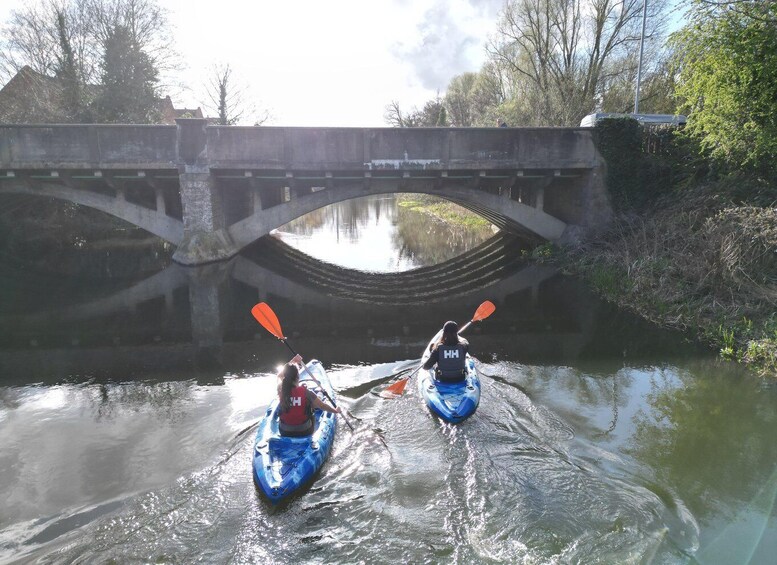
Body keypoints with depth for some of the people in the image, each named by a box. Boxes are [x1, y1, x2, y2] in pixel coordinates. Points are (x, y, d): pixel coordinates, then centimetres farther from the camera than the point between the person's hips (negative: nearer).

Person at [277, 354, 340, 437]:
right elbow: (323, 406, -10)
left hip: (284, 432, 2)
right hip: (304, 432, -2)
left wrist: (292, 361, 12)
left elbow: (280, 375, 8)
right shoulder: (306, 393, -24)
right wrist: (336, 411, 9)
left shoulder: (281, 390, -16)